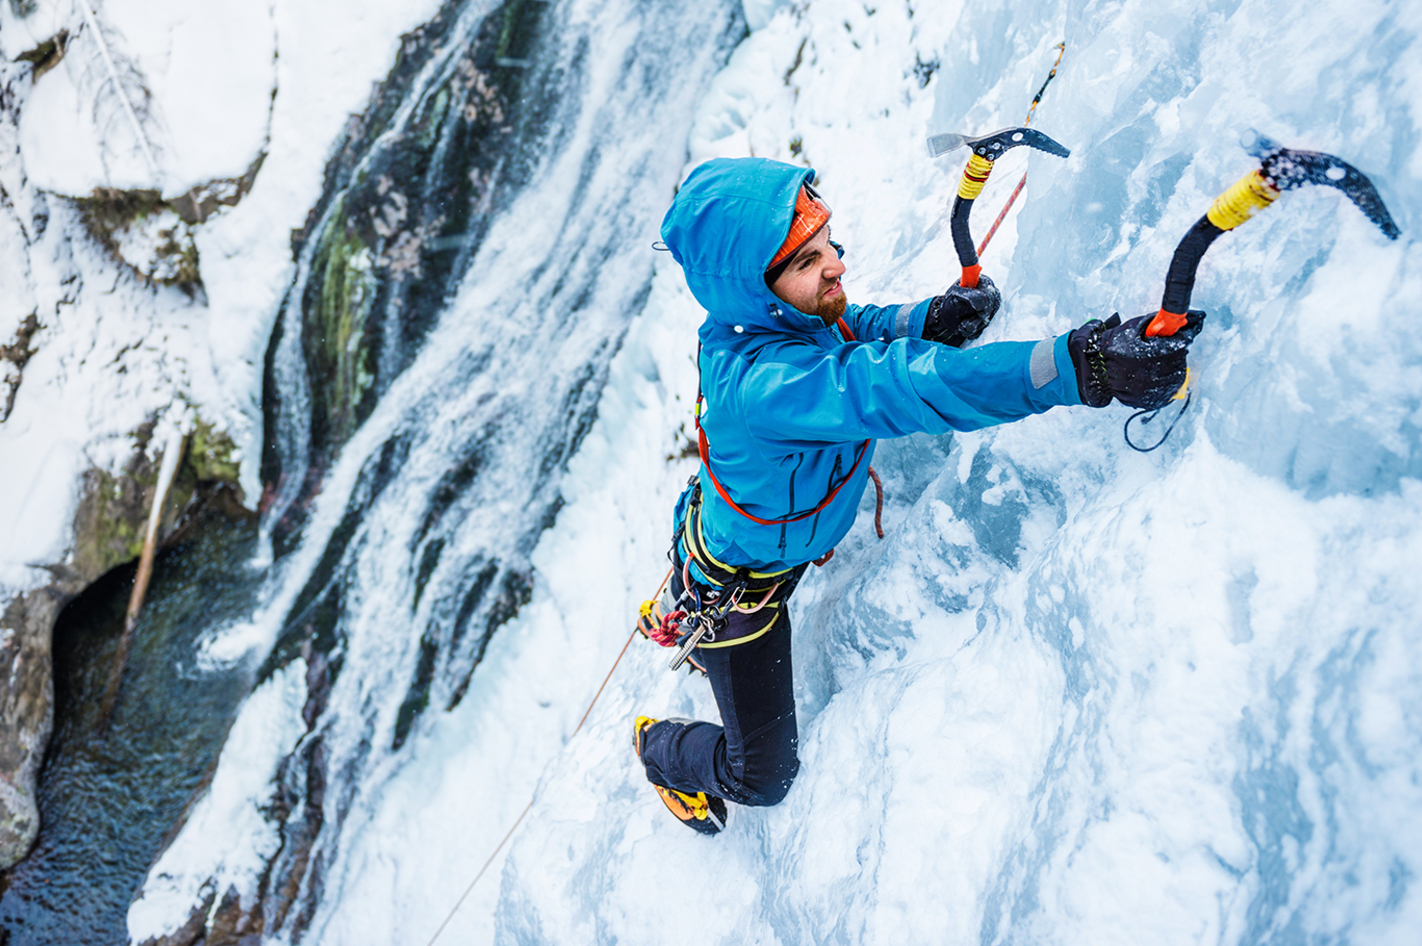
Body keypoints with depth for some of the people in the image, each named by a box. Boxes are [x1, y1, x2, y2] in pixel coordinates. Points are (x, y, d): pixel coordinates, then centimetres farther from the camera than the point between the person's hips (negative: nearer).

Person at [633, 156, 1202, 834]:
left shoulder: (776, 319, -19)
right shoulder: (757, 382, -46)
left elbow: (854, 329, 1)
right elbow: (894, 390, -56)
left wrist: (929, 320, -22)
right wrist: (1080, 366, -64)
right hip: (736, 588, -8)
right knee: (762, 778, 10)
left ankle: (671, 618, 69)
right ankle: (660, 748, 39)